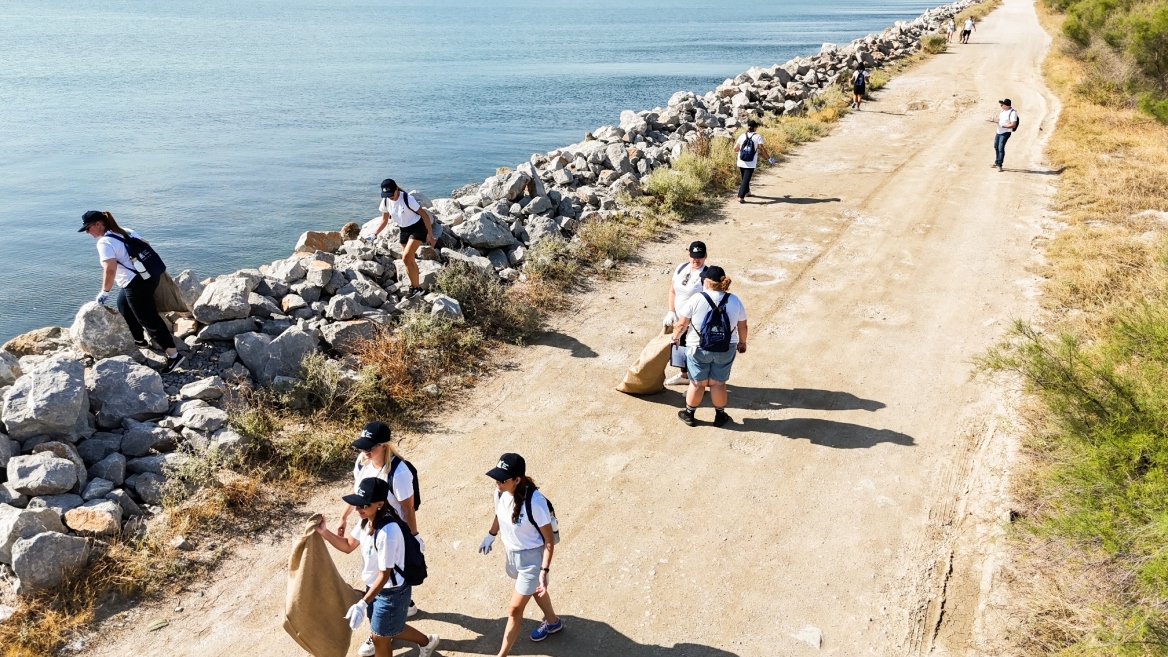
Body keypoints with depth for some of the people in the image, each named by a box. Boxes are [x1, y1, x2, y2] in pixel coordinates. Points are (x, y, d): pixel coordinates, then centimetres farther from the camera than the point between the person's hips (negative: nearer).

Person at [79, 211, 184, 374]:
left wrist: (104, 292, -14)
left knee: (149, 319, -5)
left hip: (137, 284, -10)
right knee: (123, 304, 31)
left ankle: (174, 355, -8)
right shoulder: (125, 232, 12)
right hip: (150, 276, 10)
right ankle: (139, 340, 44)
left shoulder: (105, 243, -14)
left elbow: (110, 269, -25)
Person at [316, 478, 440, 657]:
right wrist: (324, 532, -7)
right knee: (391, 629, 27)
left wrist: (362, 604, -30)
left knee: (380, 637, 14)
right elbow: (348, 545, 6)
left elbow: (384, 575, -29)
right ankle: (426, 642, 48)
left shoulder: (387, 533, -35)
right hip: (375, 587, 8)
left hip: (391, 592, -8)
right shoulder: (367, 521, -9)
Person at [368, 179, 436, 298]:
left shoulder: (407, 199, -25)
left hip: (417, 228, -6)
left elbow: (424, 215, -18)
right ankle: (414, 288, 23)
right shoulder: (385, 201, -8)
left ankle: (416, 288, -6)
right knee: (410, 261, 11)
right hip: (403, 230, 7)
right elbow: (384, 220, 4)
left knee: (406, 258, -18)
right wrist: (374, 234, -10)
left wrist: (430, 235, -17)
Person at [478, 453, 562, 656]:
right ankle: (552, 621, 58)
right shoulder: (500, 491, -17)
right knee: (535, 589, 31)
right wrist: (491, 535, 20)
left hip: (531, 556, -7)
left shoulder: (534, 501, -36)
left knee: (515, 609, 2)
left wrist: (544, 570, -24)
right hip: (512, 552, 7)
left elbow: (549, 539, -24)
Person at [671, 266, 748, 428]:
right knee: (718, 383, 15)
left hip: (699, 349, -2)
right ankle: (720, 415, 27)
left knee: (697, 383, 12)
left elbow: (682, 324, -9)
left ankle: (689, 414, 27)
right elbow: (742, 326, 5)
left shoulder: (696, 299, -14)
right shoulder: (735, 301, -5)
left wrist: (675, 337, 9)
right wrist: (742, 342, 21)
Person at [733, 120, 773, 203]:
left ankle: (746, 192, 41)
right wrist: (769, 158, -2)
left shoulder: (742, 136, 0)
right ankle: (741, 197, -12)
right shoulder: (758, 137, -7)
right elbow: (762, 150, -12)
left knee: (745, 178, 21)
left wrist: (735, 144, 26)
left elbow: (735, 149, 3)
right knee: (746, 179, -2)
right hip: (751, 164, -3)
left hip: (741, 162, 3)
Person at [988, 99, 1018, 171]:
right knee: (996, 146, 18)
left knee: (1001, 148, -12)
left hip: (1005, 133, -9)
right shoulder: (1003, 111, 7)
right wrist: (994, 120, -1)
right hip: (999, 132, 9)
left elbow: (1013, 125, -23)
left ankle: (999, 165, -5)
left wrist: (1003, 126, -28)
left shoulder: (1012, 113, -19)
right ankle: (996, 162, 35)